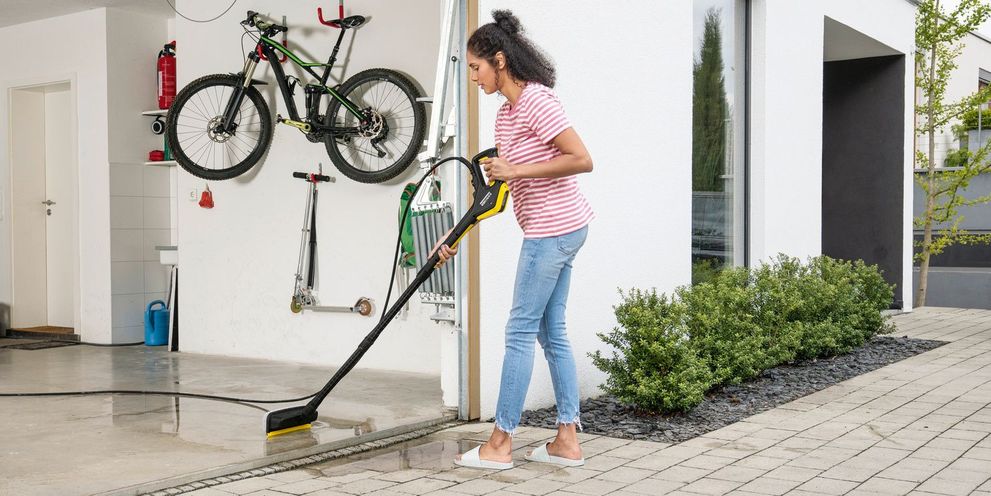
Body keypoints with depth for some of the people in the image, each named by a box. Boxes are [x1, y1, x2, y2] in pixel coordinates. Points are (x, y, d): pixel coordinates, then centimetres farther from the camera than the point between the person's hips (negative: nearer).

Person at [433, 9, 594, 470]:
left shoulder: (536, 101, -16)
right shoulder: (505, 113, 13)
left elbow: (582, 160, -22)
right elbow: (496, 187, 15)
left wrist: (515, 171, -20)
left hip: (554, 228, -10)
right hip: (557, 230, 10)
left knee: (521, 331, -3)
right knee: (552, 332, 11)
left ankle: (499, 444, 7)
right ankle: (567, 440, 18)